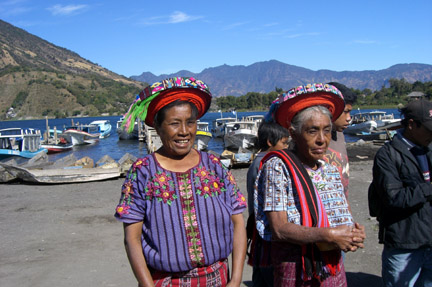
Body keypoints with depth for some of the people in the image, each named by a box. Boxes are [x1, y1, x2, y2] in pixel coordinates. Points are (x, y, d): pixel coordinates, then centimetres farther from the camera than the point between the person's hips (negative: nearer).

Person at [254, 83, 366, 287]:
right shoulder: (277, 167, -11)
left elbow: (341, 220, 12)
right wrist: (328, 235, -25)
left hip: (334, 267, 6)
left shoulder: (332, 172, 9)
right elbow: (279, 228, -17)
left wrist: (353, 234, -10)